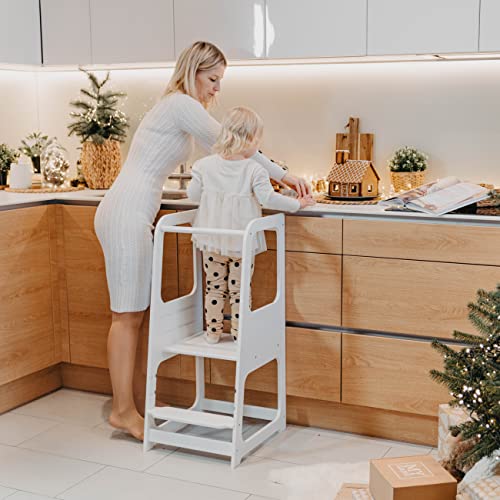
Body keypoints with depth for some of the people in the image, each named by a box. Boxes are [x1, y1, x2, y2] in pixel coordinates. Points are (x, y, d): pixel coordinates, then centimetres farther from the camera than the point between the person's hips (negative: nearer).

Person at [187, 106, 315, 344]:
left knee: (214, 285, 16)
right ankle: (240, 334, 18)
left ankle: (213, 332, 22)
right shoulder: (254, 170, -14)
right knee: (239, 289, 10)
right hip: (241, 241, -3)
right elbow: (268, 198, -16)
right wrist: (297, 204, -3)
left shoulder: (205, 165, -3)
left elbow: (193, 194, 3)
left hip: (212, 239, 3)